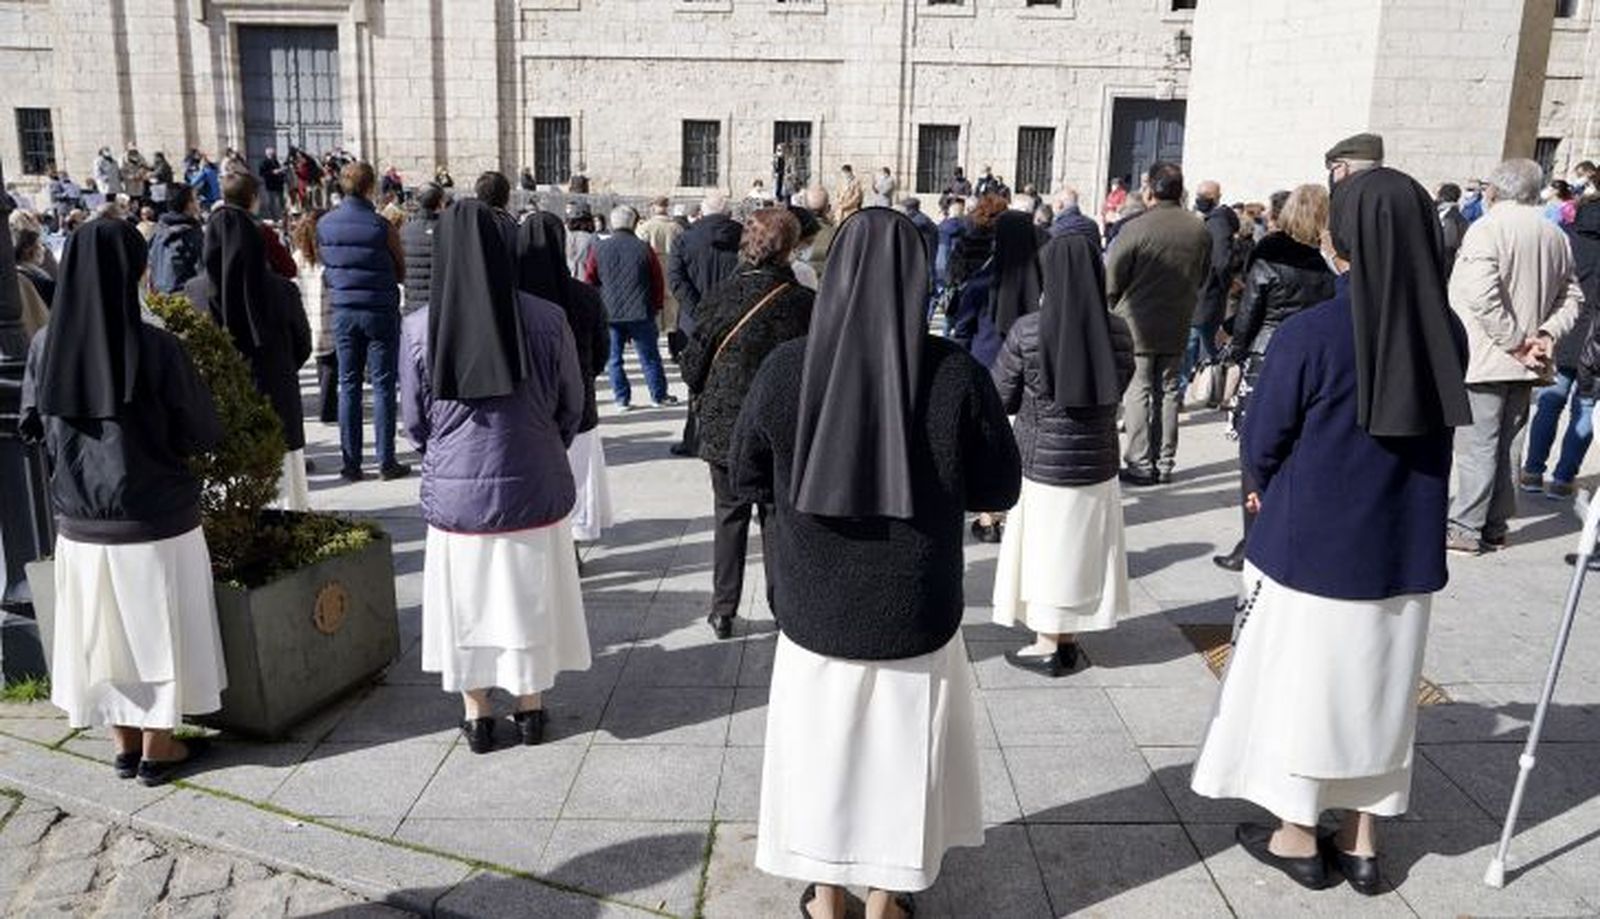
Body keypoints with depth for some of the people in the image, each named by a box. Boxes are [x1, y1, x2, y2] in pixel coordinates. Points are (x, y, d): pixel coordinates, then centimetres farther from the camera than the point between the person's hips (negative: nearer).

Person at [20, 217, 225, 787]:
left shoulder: (46, 345, -6)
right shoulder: (154, 347, -18)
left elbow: (33, 427, 7)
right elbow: (203, 434, -12)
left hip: (79, 520, 4)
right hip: (154, 518, -4)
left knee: (103, 630, 17)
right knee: (155, 627, 11)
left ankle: (124, 745, 32)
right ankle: (157, 750, 24)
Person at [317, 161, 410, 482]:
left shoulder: (324, 224, 2)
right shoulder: (381, 227, -12)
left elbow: (323, 263, 13)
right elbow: (401, 272, -2)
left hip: (343, 311, 4)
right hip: (381, 310, -4)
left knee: (348, 385, 9)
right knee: (383, 386, 2)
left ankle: (350, 463, 10)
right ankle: (386, 462, 4)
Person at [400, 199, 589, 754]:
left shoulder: (420, 327, -11)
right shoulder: (546, 320, -11)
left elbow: (414, 419, 0)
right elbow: (572, 406, 0)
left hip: (454, 488, 0)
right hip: (533, 488, 0)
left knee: (465, 600, 17)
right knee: (530, 595, 18)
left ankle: (477, 715, 27)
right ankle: (530, 708, 30)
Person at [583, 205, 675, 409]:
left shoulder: (598, 249, -1)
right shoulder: (644, 248, -3)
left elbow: (589, 282, 5)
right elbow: (658, 282, 3)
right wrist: (655, 307, 16)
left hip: (609, 314, 0)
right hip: (641, 314, 0)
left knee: (614, 358, 9)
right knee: (649, 356, 10)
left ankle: (622, 398, 10)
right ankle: (659, 395, 18)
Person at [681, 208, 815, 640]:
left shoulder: (720, 297, -11)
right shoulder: (804, 303, -12)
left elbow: (694, 363, -6)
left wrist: (705, 397, 14)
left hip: (724, 426, 0)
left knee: (729, 515, 12)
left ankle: (723, 610, 16)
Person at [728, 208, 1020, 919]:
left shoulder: (786, 368, -13)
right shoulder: (956, 374, -15)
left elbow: (745, 478, -1)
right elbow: (1000, 489, -5)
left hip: (814, 603, 1)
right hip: (915, 607, 0)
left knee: (823, 741, 19)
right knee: (899, 746, 19)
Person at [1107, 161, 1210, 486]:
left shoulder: (1136, 228, -16)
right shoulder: (1200, 230, 2)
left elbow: (1111, 281, -11)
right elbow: (1203, 277, 12)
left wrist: (1118, 309, 7)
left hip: (1137, 325, -5)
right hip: (1178, 327, 5)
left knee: (1137, 393, 2)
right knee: (1168, 392, 13)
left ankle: (1140, 465, 4)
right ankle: (1164, 463, 19)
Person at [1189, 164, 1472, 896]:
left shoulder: (1308, 335, -21)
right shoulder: (1447, 333, -4)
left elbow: (1261, 445, -10)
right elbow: (1432, 434, 8)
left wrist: (1268, 489, 11)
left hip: (1309, 543, -5)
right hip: (1403, 551, 5)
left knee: (1299, 682, 12)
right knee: (1375, 684, 18)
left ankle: (1296, 836, 26)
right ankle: (1361, 842, 30)